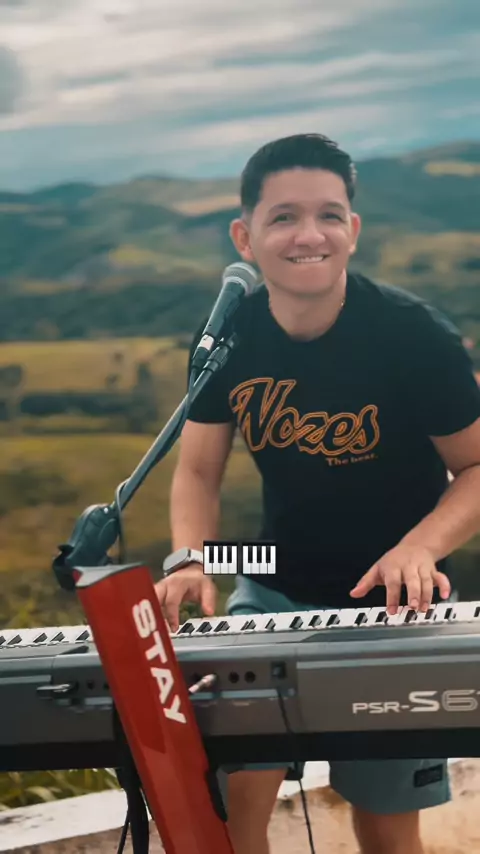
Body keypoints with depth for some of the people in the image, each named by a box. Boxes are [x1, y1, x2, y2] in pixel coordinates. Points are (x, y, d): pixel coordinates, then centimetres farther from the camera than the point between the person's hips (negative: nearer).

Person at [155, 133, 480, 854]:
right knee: (227, 791, -11)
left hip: (392, 604, -2)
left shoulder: (415, 336, -19)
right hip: (276, 591, 3)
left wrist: (421, 544, -30)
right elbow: (198, 471, 0)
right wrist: (190, 561, -19)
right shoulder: (227, 339, -8)